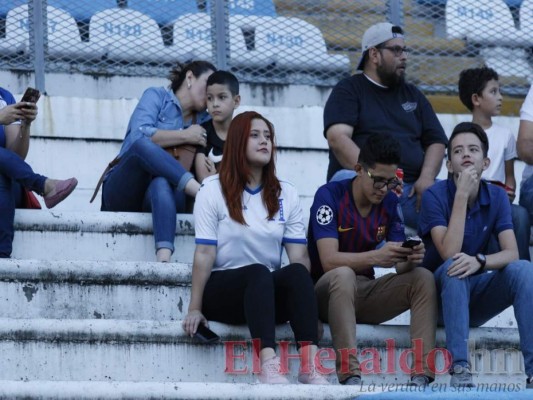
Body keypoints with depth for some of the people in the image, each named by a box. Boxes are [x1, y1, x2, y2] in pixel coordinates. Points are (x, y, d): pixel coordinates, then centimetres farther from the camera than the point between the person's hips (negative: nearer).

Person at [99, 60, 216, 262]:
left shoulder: (203, 121, 21)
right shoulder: (157, 96, 8)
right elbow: (139, 135, -12)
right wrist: (184, 136, -6)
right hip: (122, 192, -2)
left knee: (162, 184, -38)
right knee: (142, 144, -34)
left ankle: (164, 258, -63)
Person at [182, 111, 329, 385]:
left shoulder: (285, 194, 13)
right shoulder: (214, 190, 3)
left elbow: (299, 256, 3)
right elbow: (204, 255, -6)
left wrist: (305, 299, -13)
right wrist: (195, 309, -13)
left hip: (270, 294, 3)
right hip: (222, 288, -3)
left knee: (297, 273, -29)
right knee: (258, 272, -35)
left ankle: (309, 362, -45)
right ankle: (268, 363, -54)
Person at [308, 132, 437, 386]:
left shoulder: (390, 202, 2)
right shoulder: (330, 196, -13)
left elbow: (400, 265, -2)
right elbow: (329, 260, -25)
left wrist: (411, 259, -27)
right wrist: (377, 257, -40)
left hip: (366, 292, 5)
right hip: (327, 292, -5)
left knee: (423, 278, -18)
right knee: (344, 274, -38)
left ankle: (422, 374, -29)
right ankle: (349, 374, -45)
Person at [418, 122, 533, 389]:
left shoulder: (497, 197, -1)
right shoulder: (435, 195, -13)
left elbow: (511, 253, -13)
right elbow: (449, 253, -26)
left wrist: (480, 262, -35)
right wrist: (462, 194, -28)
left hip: (476, 297, 3)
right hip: (442, 294, -3)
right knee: (454, 267, -35)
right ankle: (459, 369, -45)